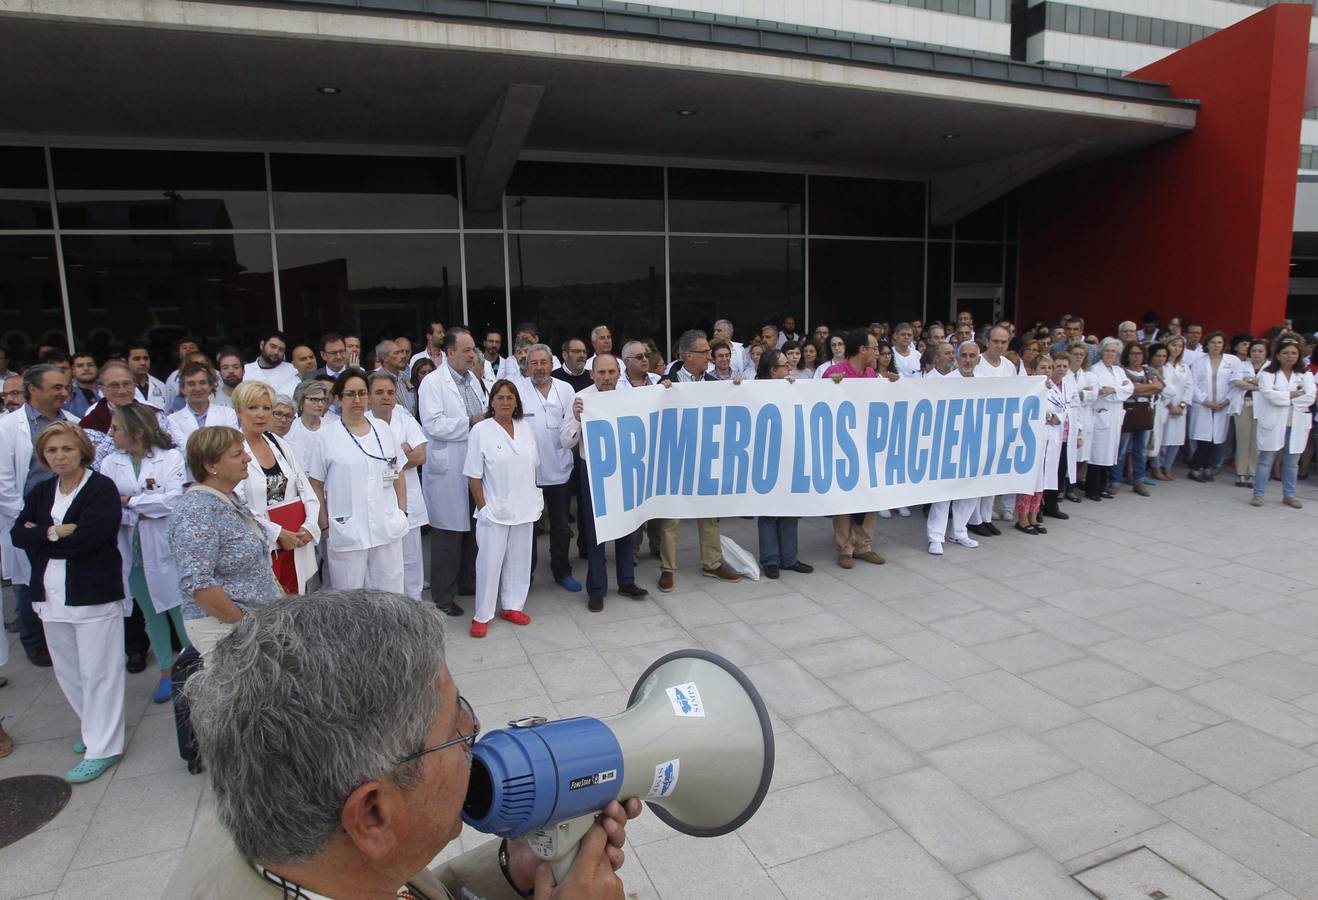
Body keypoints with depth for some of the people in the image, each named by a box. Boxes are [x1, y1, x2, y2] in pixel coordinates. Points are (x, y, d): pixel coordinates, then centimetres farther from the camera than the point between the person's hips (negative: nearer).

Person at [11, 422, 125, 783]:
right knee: (66, 671, 17)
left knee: (97, 672, 0)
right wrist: (57, 533, -15)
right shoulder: (40, 492, 11)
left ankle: (102, 747, 11)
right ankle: (94, 728, 36)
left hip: (94, 596, -7)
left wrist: (41, 536, -9)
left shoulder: (102, 488, -10)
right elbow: (17, 534, 0)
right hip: (51, 597, 7)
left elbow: (86, 539, -20)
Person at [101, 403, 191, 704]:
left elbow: (176, 499, -18)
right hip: (132, 553, 4)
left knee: (179, 609, 3)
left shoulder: (171, 457, -8)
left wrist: (129, 502, -11)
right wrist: (138, 515, -18)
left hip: (166, 549, -4)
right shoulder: (110, 464, 3)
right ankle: (166, 672, 28)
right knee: (151, 613, 15)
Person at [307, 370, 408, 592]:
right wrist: (325, 526, -2)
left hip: (387, 528, 3)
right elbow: (316, 485, 1)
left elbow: (398, 473, 13)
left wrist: (403, 511, 7)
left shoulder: (383, 429, 8)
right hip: (347, 531, -3)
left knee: (391, 594, 12)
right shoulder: (326, 437, -3)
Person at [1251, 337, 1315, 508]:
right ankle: (1258, 494, 5)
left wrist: (1283, 397, -10)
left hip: (1297, 425, 3)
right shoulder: (1267, 374, 0)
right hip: (1273, 424, -3)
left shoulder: (1305, 375, 8)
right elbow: (1270, 395, -16)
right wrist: (1295, 394, -9)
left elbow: (1309, 398, -7)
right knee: (1266, 460, 0)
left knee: (1292, 463, 11)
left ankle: (1289, 495, 20)